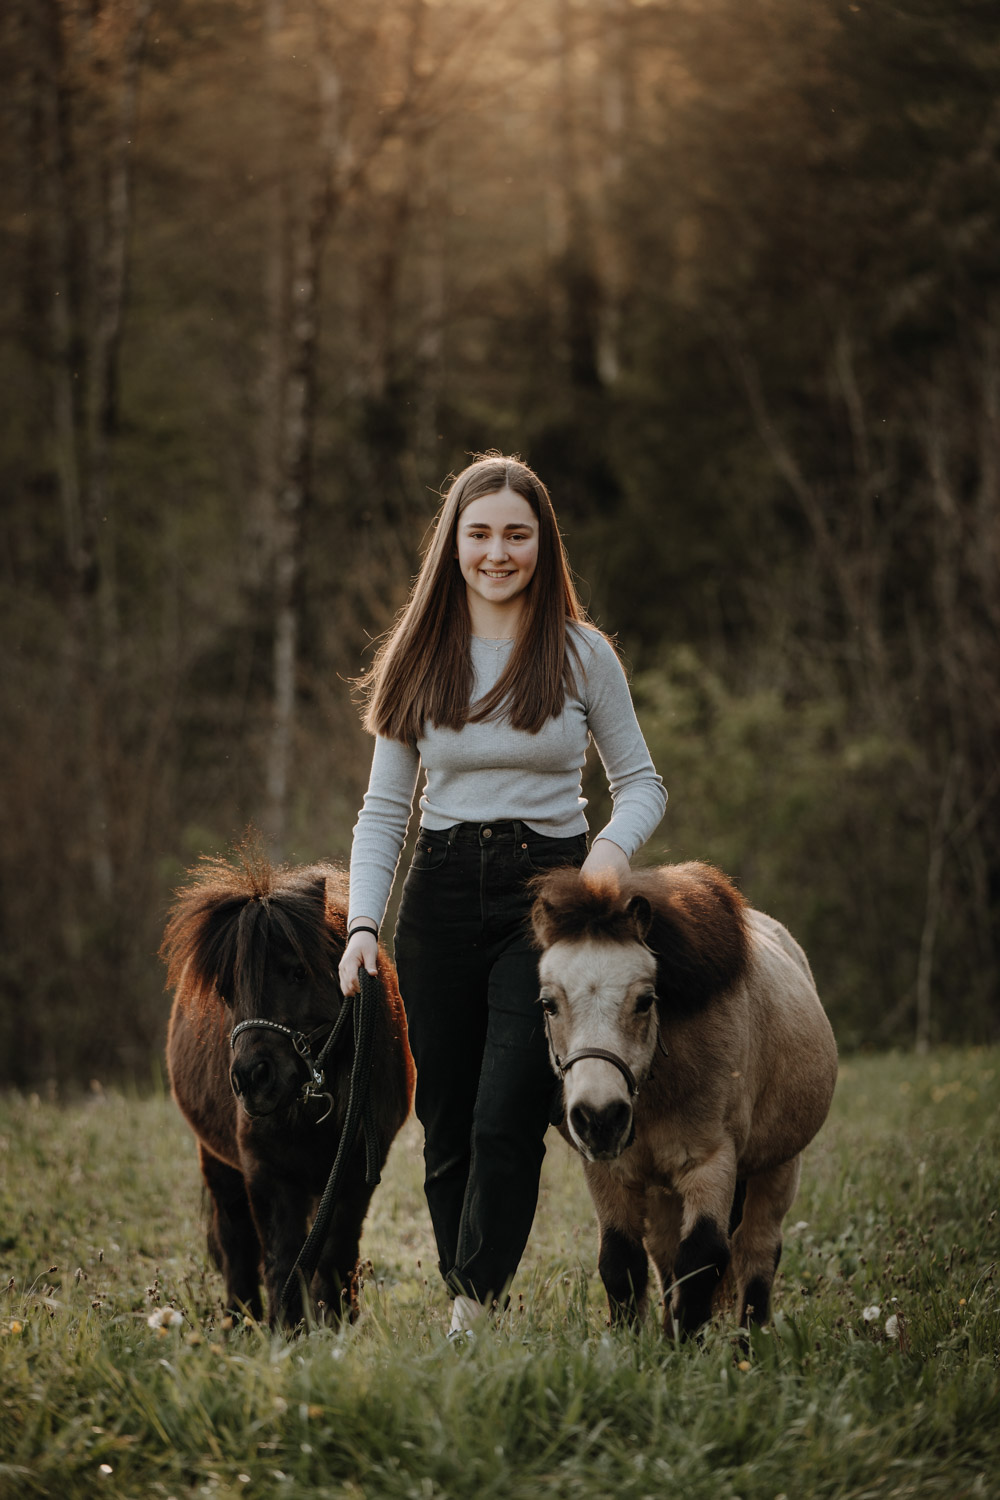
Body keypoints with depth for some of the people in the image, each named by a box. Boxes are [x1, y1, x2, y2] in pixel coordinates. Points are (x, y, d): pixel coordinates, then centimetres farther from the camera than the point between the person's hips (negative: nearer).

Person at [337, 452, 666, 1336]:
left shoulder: (582, 654, 3)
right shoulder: (418, 661, 7)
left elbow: (641, 782, 8)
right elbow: (384, 809, 9)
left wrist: (616, 844, -15)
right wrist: (364, 921, -5)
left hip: (550, 894, -2)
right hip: (441, 896, 3)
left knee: (506, 1118, -15)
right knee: (446, 1128, 5)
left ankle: (472, 1313, -10)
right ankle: (467, 1313, 15)